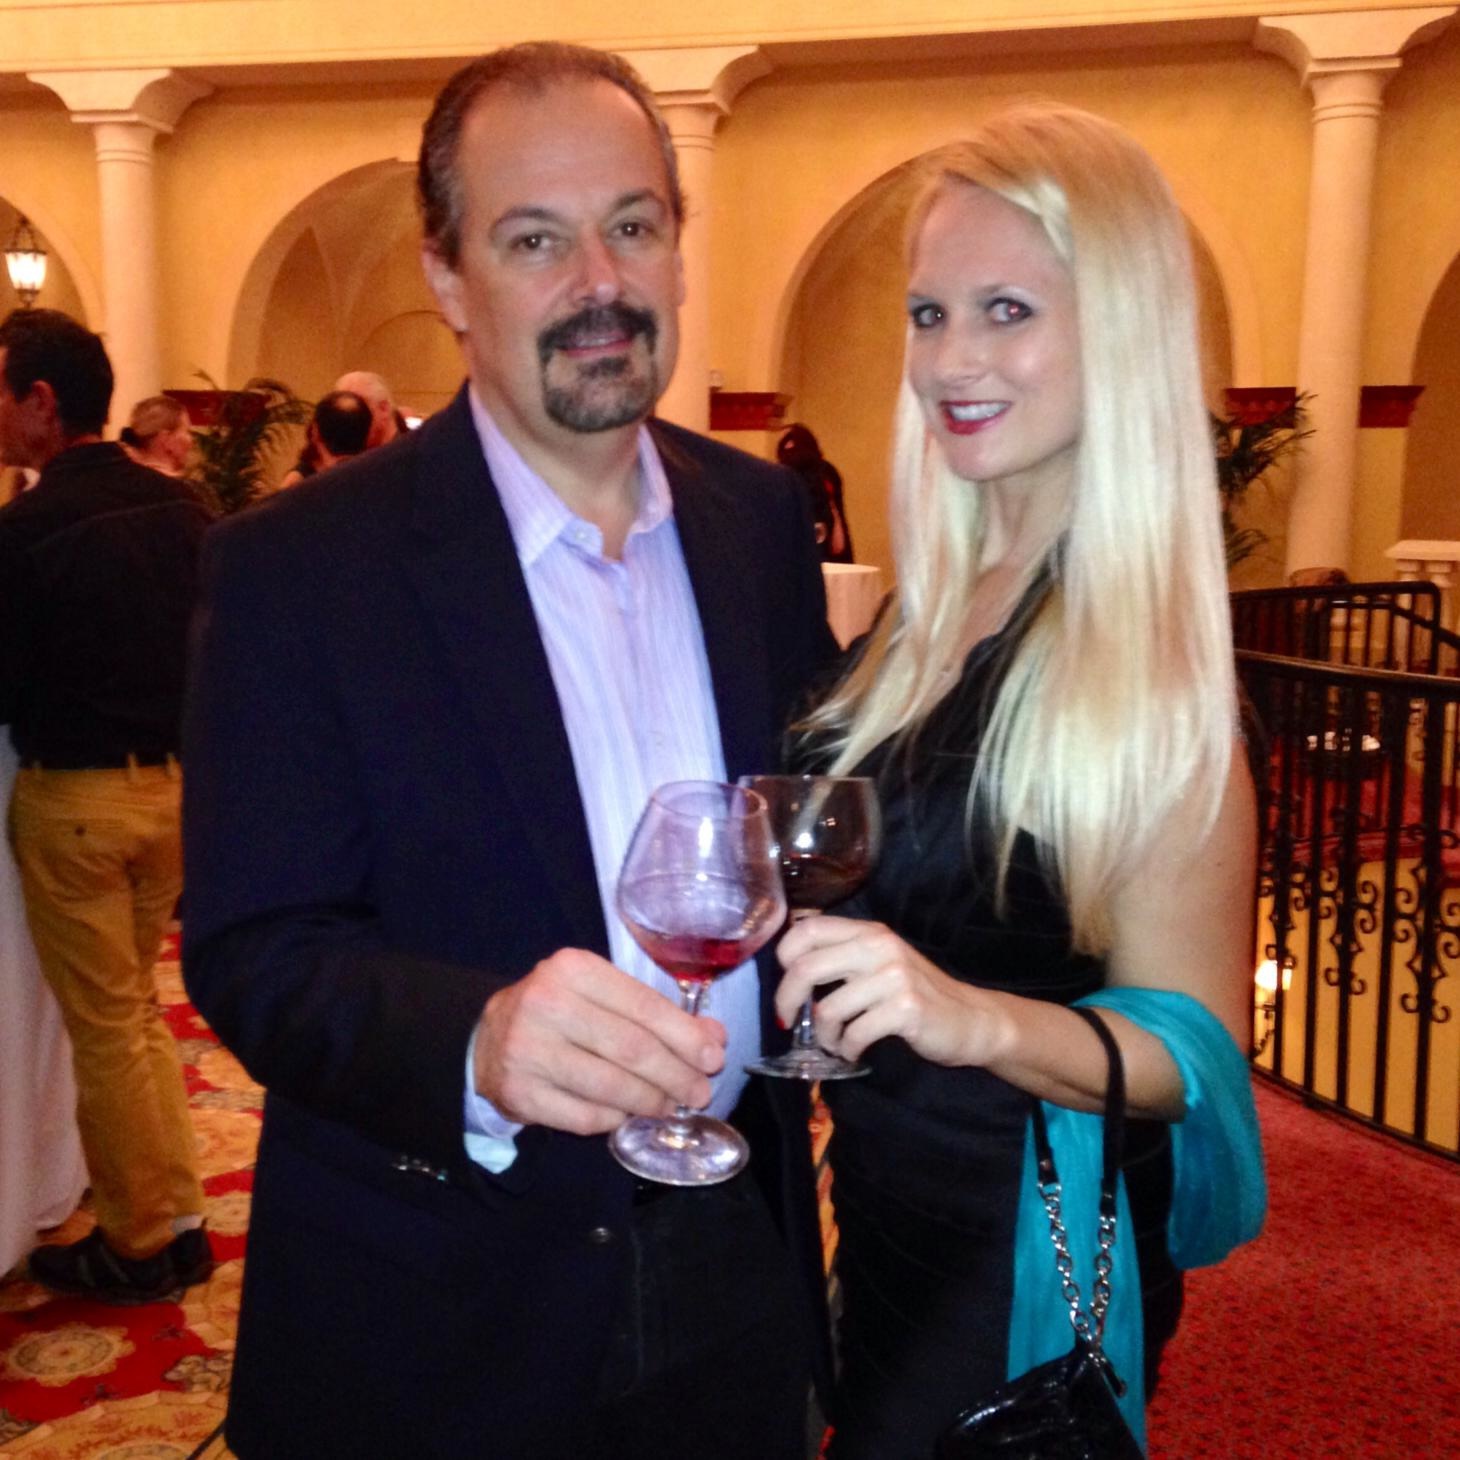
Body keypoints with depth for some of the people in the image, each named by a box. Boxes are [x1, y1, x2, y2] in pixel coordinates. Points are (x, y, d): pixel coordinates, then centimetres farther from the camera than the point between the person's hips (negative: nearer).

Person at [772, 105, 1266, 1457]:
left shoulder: (1143, 652, -21)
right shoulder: (931, 610, -2)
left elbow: (1194, 1048, -19)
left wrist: (975, 1016, -35)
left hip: (1021, 1261, -6)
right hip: (890, 1213, 7)